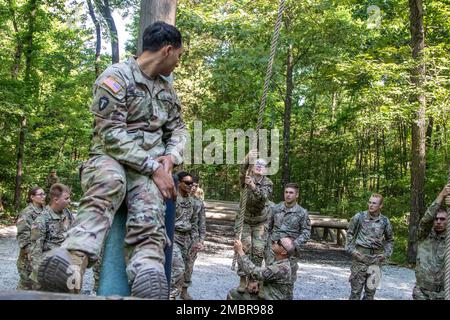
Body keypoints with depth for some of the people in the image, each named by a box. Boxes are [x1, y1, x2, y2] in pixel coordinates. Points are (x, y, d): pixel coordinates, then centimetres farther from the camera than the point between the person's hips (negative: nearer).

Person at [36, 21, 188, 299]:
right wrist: (154, 167, -17)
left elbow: (179, 130, 25)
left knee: (148, 214, -31)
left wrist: (170, 157, 1)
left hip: (152, 166, 4)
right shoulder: (117, 77, -4)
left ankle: (148, 283, -60)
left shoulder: (167, 89, 19)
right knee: (108, 183, -42)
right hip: (110, 157, -4)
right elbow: (111, 135, -13)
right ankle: (74, 259, -64)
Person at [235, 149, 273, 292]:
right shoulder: (246, 178, -10)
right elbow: (242, 173, -36)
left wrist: (253, 187, -49)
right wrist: (247, 160, -56)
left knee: (258, 251, -5)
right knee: (244, 248, -12)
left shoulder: (268, 184, -8)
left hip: (260, 222, 1)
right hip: (243, 220, -1)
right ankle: (243, 279, -6)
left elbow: (262, 197, -29)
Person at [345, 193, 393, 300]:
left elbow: (390, 240, 18)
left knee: (371, 289, 9)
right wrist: (351, 250, -3)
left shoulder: (385, 221, 3)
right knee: (356, 288, 0)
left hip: (376, 257, 2)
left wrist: (386, 253, 6)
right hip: (360, 255, -2)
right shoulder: (359, 217, -4)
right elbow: (349, 234, 7)